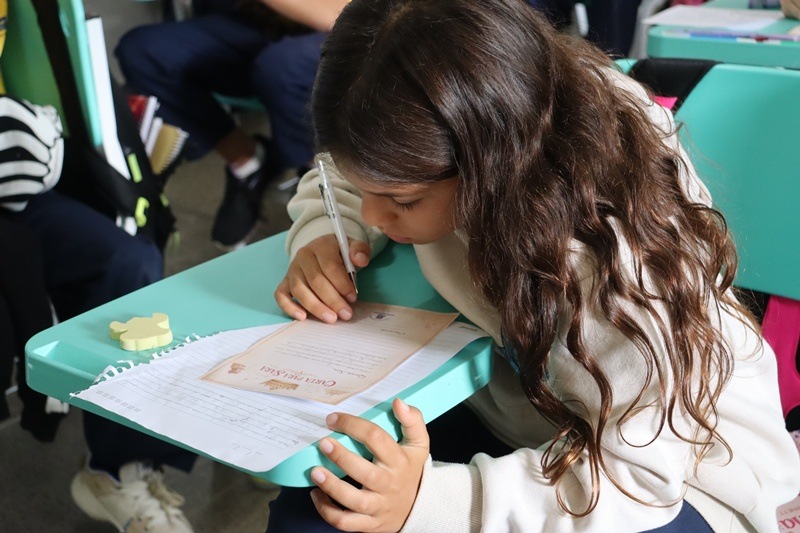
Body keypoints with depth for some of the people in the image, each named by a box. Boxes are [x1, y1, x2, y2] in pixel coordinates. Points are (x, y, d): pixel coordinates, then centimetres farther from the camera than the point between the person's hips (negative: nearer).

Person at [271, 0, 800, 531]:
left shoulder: (621, 263, -35)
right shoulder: (437, 158, -17)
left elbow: (637, 474, -30)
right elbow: (344, 182, 4)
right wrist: (321, 238, -19)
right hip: (506, 417, 6)